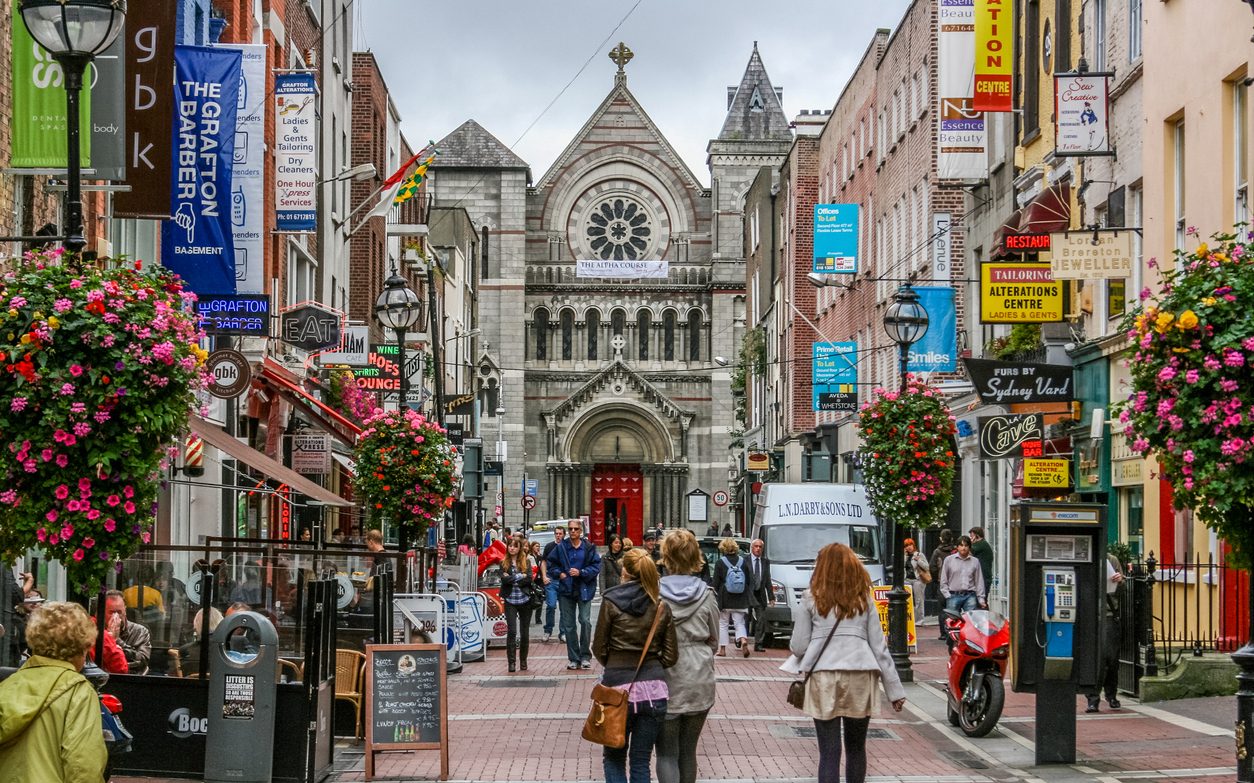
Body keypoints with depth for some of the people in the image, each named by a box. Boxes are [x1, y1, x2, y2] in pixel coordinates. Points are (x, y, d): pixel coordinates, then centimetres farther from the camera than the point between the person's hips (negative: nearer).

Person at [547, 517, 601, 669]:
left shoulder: (589, 548, -1)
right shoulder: (561, 547, 3)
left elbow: (596, 566, -3)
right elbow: (551, 563, 13)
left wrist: (581, 572, -14)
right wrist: (559, 573, -3)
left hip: (584, 589, -2)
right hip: (566, 590, 2)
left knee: (585, 621, -12)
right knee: (568, 625, 4)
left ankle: (585, 656, 0)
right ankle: (573, 658, 12)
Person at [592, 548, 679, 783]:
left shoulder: (611, 602, -6)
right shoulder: (661, 607, 2)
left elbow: (599, 648, 1)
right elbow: (671, 655, 4)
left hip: (618, 686, -2)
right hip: (654, 690, 2)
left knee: (614, 758, 13)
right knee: (641, 762, 10)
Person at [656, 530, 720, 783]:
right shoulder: (706, 595, -2)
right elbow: (713, 641, 8)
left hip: (666, 680, -3)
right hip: (699, 682, 3)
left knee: (667, 753, 1)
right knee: (688, 750, 15)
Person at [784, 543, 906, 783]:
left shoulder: (810, 600, 4)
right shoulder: (864, 599, 10)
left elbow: (798, 647, 3)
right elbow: (879, 647, 7)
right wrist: (895, 689, 11)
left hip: (823, 677, -2)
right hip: (861, 676, 2)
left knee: (829, 751, -1)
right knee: (856, 748, 16)